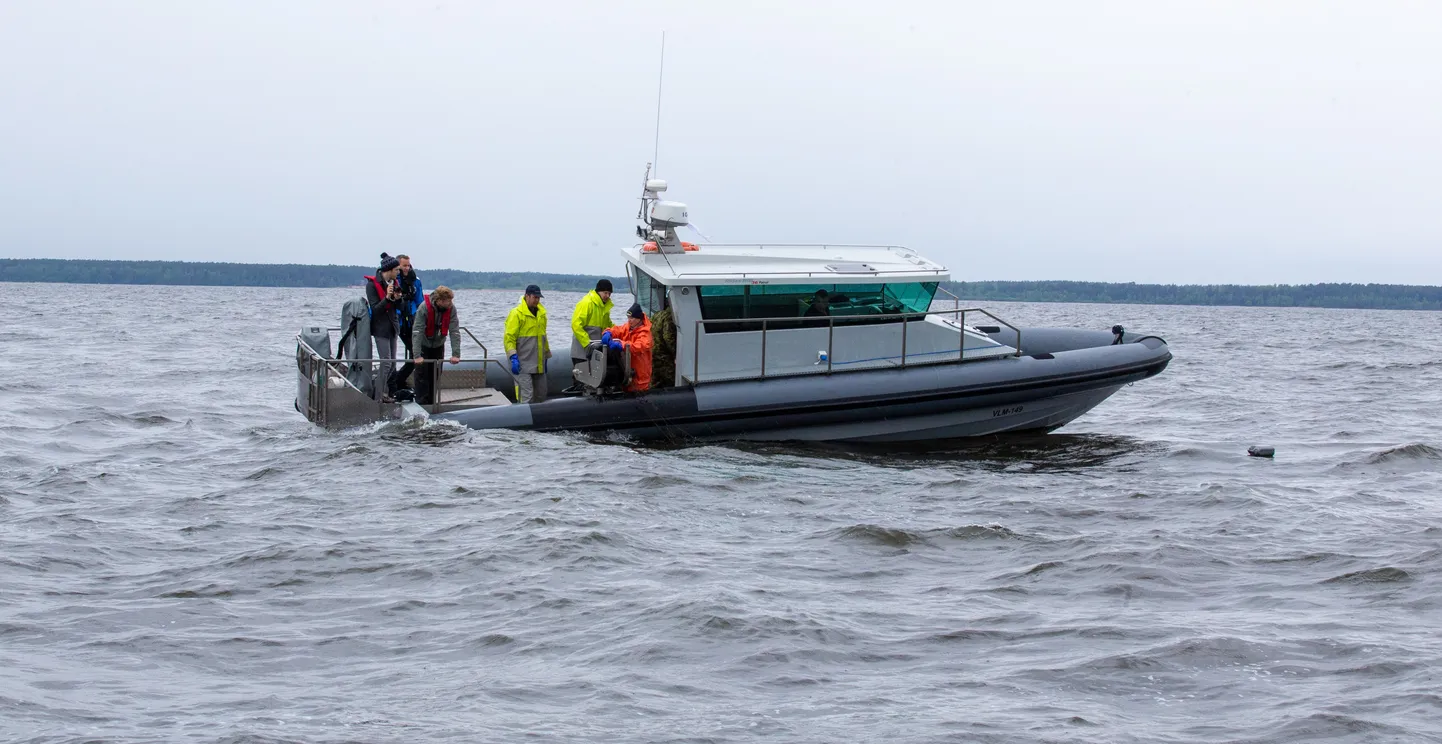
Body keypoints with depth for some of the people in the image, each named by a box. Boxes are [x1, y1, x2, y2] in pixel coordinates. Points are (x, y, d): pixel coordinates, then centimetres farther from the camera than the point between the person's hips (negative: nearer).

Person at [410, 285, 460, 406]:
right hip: (423, 345, -4)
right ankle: (422, 404, -5)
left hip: (438, 345, 4)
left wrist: (456, 354, -27)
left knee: (435, 376, 8)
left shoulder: (451, 308, -18)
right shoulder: (424, 308, -29)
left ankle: (431, 404, 19)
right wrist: (417, 355, -39)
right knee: (422, 375, -9)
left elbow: (455, 332, -20)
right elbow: (417, 332, -32)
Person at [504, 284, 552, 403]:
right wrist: (513, 357, -22)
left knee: (541, 394, 12)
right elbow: (509, 338, -13)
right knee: (526, 395, -12)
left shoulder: (541, 313, 14)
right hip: (523, 363, -8)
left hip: (538, 364, 8)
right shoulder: (517, 313, -9)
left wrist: (546, 357, 26)